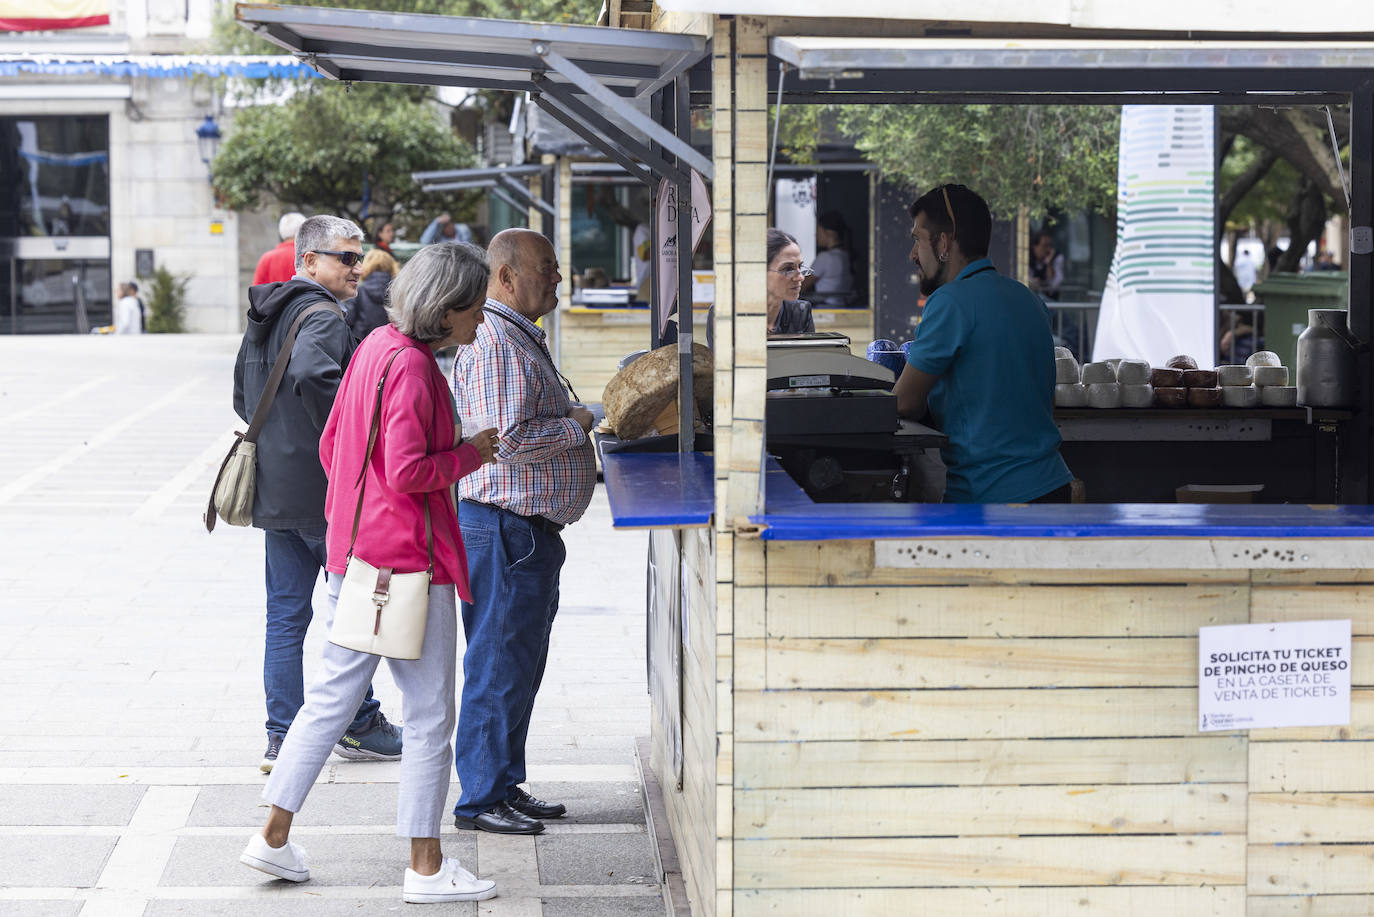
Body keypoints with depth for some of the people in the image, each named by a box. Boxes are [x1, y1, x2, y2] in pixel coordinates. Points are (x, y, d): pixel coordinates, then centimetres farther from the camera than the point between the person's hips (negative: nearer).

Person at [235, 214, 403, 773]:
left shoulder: (264, 318, 15)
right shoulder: (323, 318, -15)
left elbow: (244, 397, 23)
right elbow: (313, 375, -34)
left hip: (273, 490, 8)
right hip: (324, 492, -8)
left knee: (286, 616, 9)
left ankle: (282, 738, 10)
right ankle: (358, 725, 16)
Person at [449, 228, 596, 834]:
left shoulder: (520, 337, 18)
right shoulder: (495, 342, -17)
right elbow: (507, 439, -26)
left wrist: (575, 424, 13)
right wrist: (575, 424, -13)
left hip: (529, 528, 11)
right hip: (507, 525, -11)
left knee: (522, 662, 15)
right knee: (499, 664, -4)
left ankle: (505, 786, 24)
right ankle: (480, 800, 3)